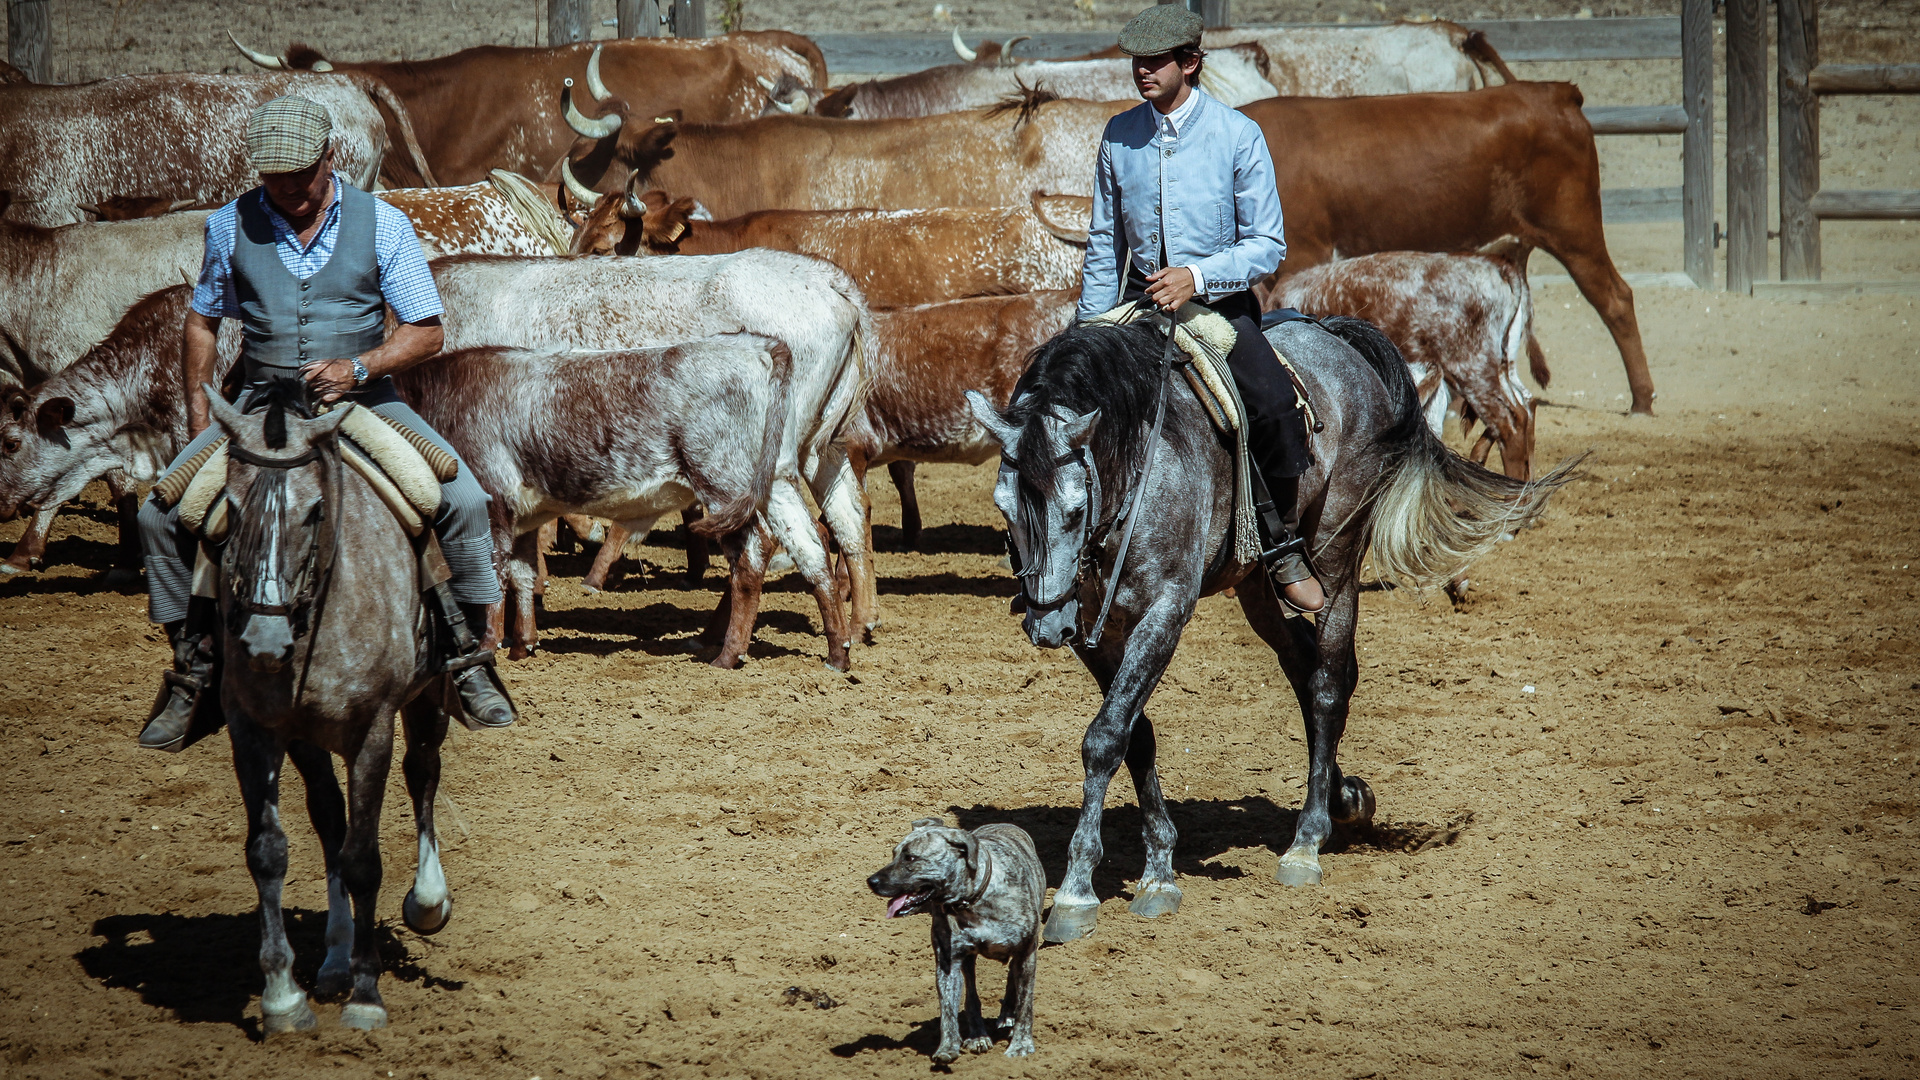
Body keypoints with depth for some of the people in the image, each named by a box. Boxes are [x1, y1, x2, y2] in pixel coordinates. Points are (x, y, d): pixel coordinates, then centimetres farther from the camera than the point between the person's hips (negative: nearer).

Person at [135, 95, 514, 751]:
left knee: (463, 500, -22)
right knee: (160, 516, -16)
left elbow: (426, 332, -3)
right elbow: (203, 322, 13)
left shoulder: (381, 225, -6)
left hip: (364, 399, -1)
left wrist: (356, 368, -20)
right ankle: (191, 665, 3)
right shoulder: (231, 227, -1)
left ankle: (469, 659, -6)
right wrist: (200, 422, 4)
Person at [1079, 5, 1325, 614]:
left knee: (1275, 405, -27)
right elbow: (1105, 244, 14)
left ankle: (1284, 552, -10)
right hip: (1141, 303, 4)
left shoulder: (1237, 136, -7)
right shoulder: (1119, 137, 4)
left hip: (1221, 303, -4)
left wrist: (1197, 276, -22)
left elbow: (1267, 245, -7)